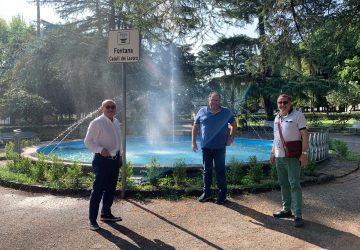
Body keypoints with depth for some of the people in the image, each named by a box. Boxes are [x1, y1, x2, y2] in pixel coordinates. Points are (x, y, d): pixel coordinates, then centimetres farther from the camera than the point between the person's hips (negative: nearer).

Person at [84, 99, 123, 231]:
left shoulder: (116, 122, 10)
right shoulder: (96, 123, -12)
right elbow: (87, 141, -12)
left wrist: (120, 156, 18)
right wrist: (100, 149, -25)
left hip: (115, 159, 8)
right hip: (102, 160, -8)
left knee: (111, 188, 16)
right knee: (98, 190, -5)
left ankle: (106, 214, 31)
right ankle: (92, 219, 6)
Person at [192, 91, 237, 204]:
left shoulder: (226, 112, 2)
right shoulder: (202, 111, 3)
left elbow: (234, 125, 12)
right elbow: (195, 127, 8)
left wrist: (231, 138, -1)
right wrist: (193, 142, 3)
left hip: (220, 147, -1)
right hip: (206, 147, 2)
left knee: (220, 171, 3)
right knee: (206, 170, 10)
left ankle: (222, 194, 14)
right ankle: (206, 193, 22)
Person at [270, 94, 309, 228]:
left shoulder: (298, 115, -7)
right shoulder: (277, 118, 14)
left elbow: (305, 135, -11)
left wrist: (304, 153, -18)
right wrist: (273, 153, 17)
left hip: (292, 157, -7)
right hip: (279, 156, 7)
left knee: (294, 185, -7)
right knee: (283, 184, 14)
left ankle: (298, 215, -2)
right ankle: (286, 209, 25)